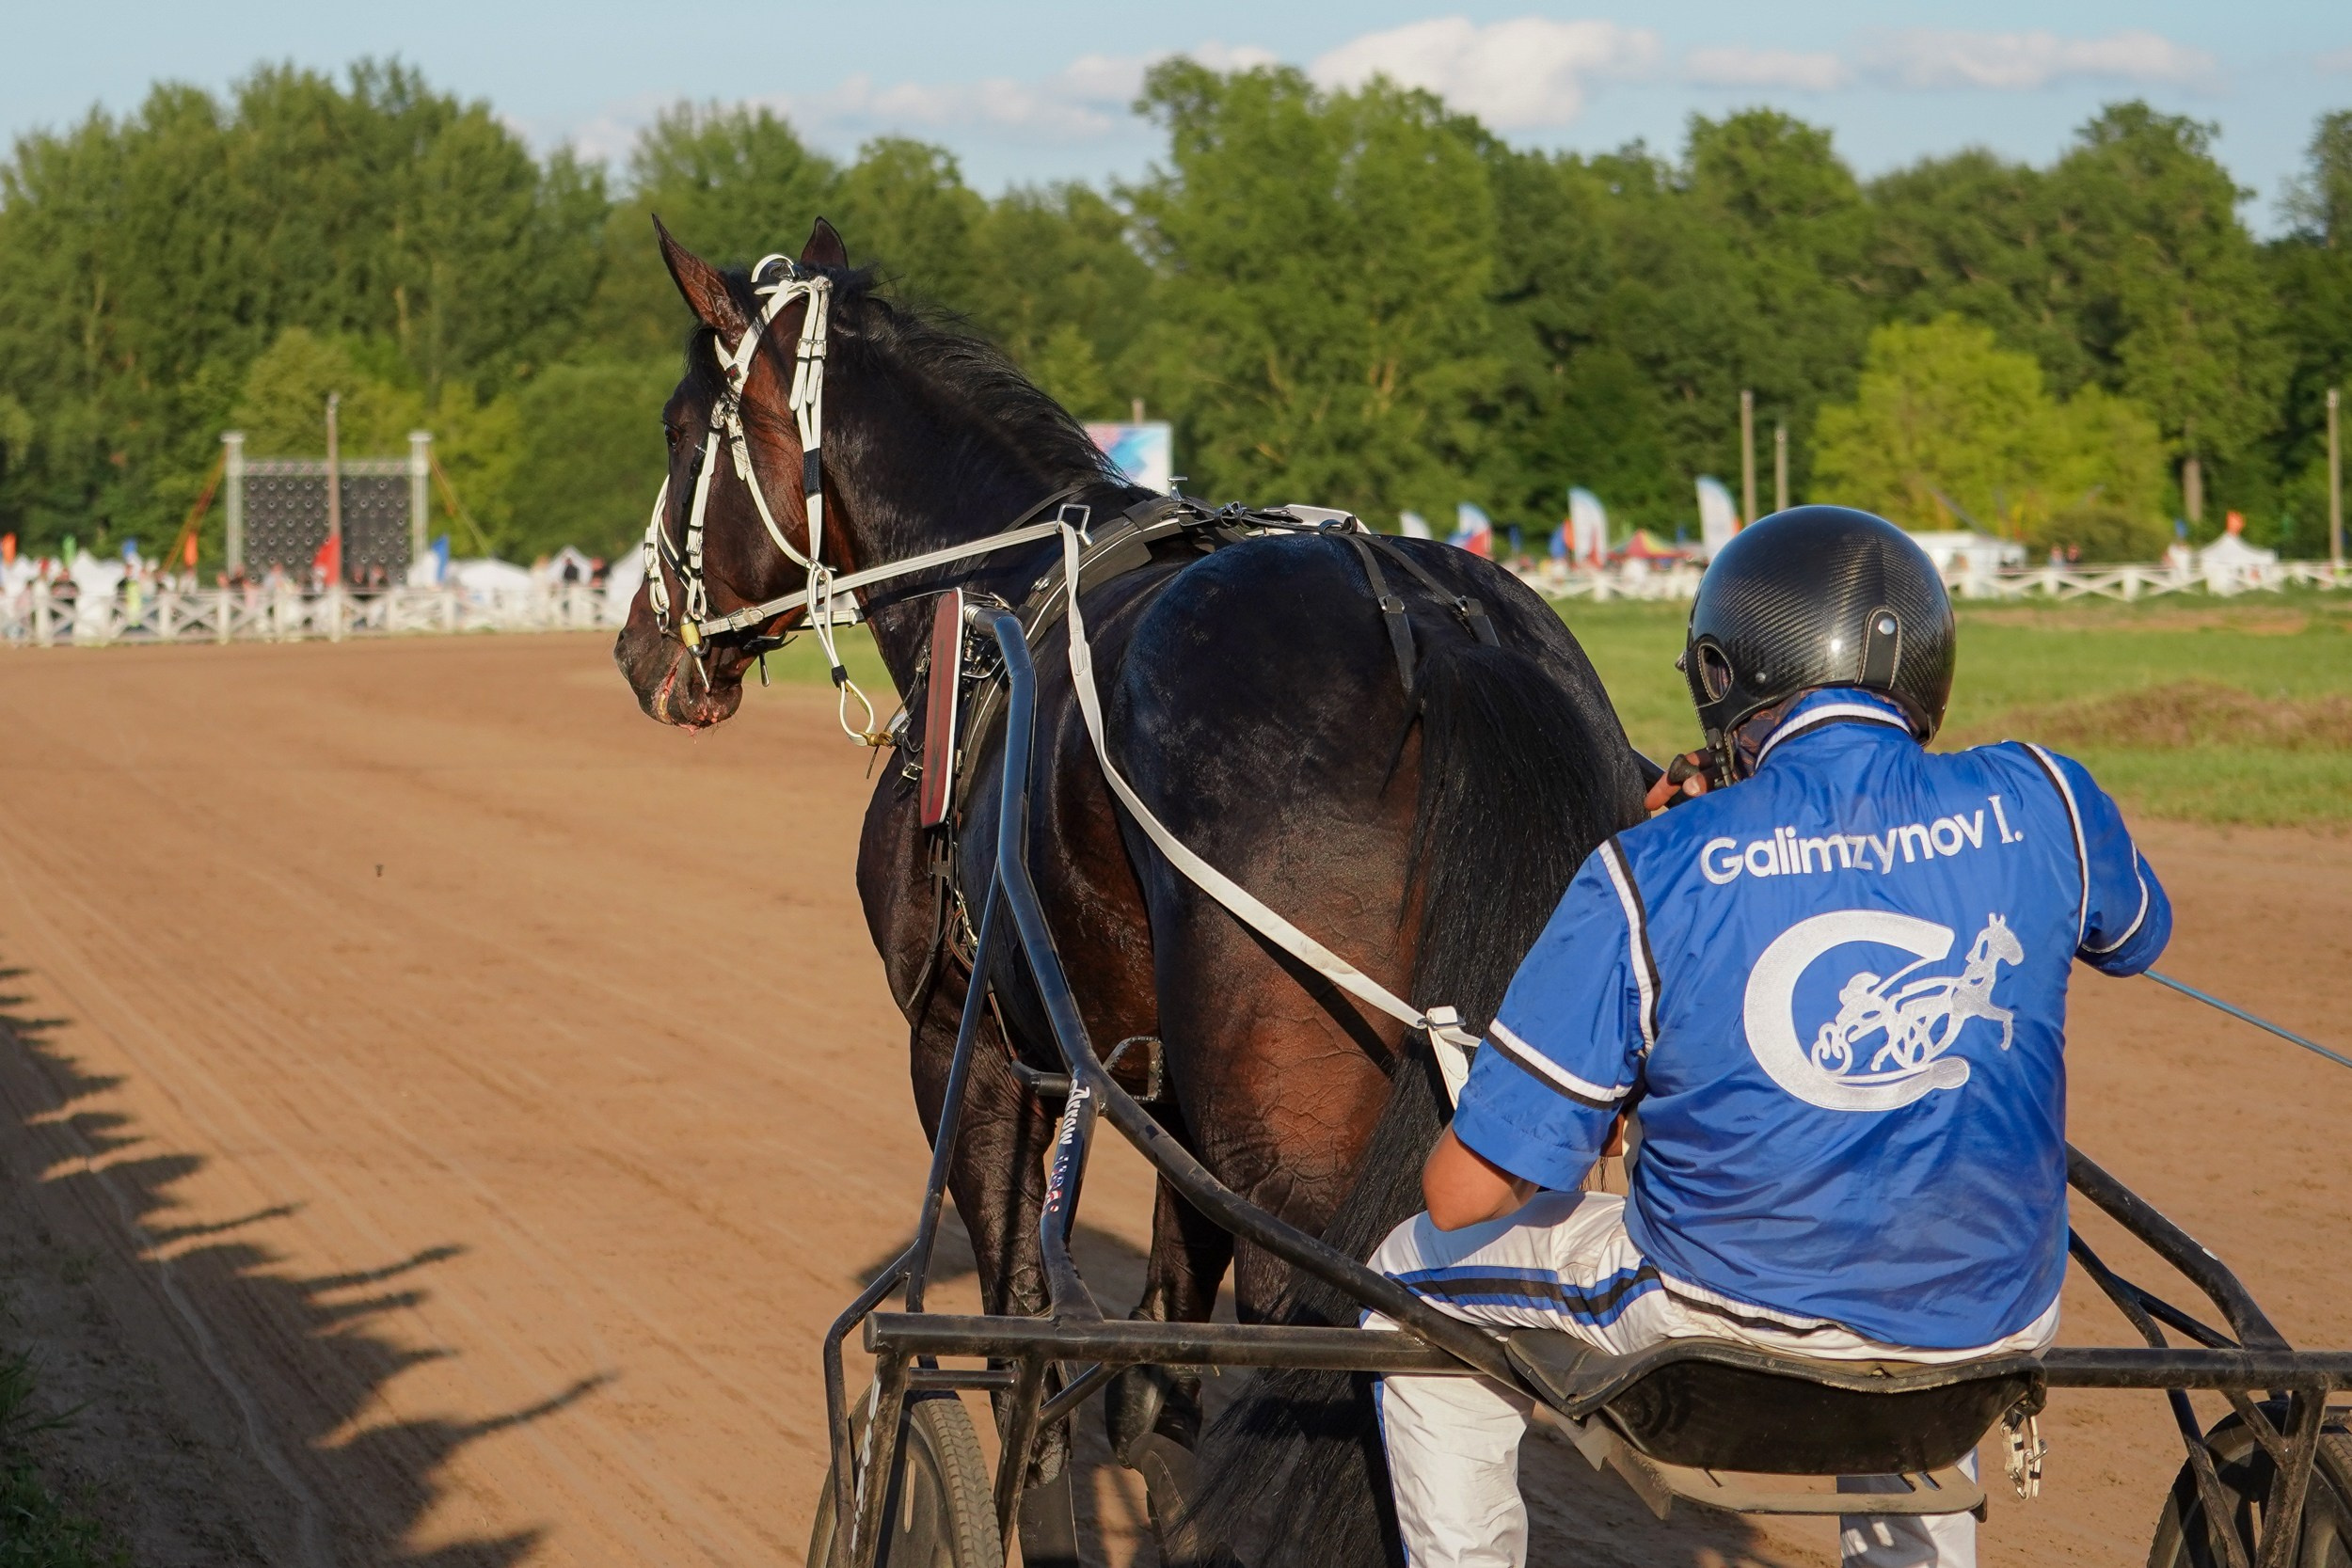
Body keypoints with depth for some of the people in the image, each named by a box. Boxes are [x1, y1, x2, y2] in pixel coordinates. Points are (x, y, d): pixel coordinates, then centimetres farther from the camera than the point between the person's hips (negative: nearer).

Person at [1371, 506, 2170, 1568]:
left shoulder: (1648, 876, -15)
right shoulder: (2041, 806, -8)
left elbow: (1466, 1191, -12)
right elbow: (2137, 936, 18)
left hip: (1731, 1319, -3)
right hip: (1993, 1332, 4)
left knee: (1414, 1276, 23)